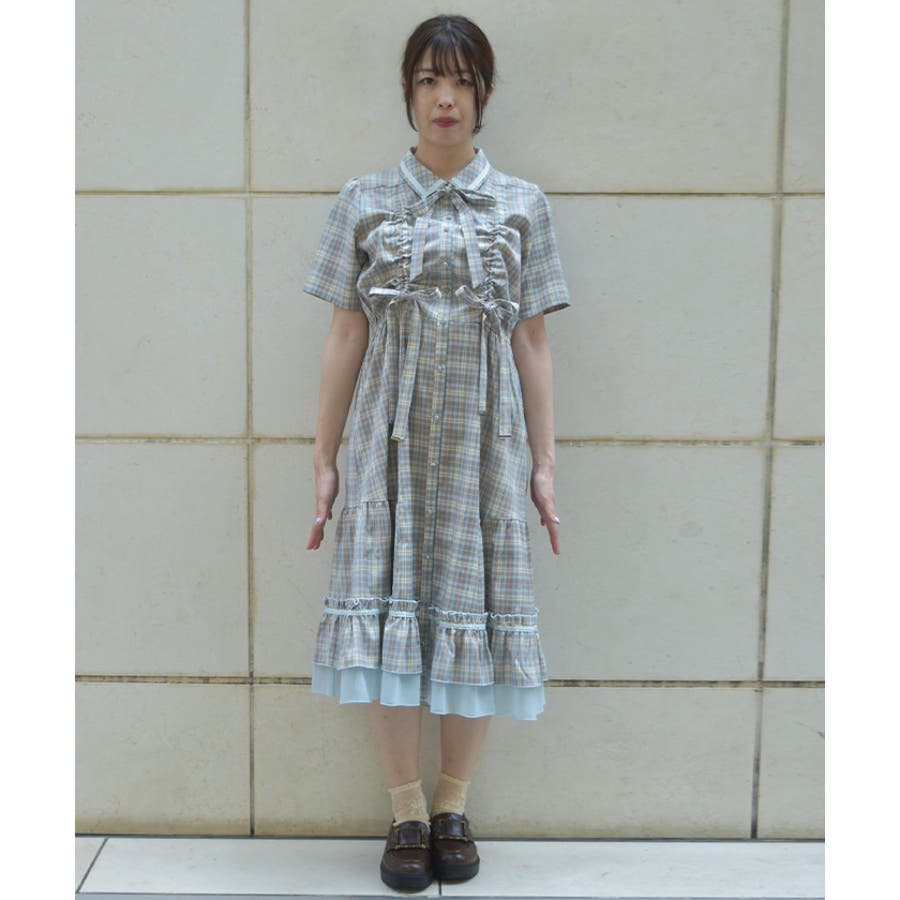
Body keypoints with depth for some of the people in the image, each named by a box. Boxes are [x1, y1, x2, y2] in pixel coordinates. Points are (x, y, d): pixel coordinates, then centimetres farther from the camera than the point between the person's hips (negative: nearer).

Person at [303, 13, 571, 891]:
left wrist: (543, 463, 4)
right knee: (388, 604, -1)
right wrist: (324, 459, 4)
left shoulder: (522, 204, 7)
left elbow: (532, 342, 7)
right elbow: (346, 337, 5)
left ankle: (454, 803, 19)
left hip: (484, 438, 0)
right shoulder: (364, 201, 6)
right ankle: (406, 810, 14)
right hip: (392, 434, 0)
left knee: (474, 605, 2)